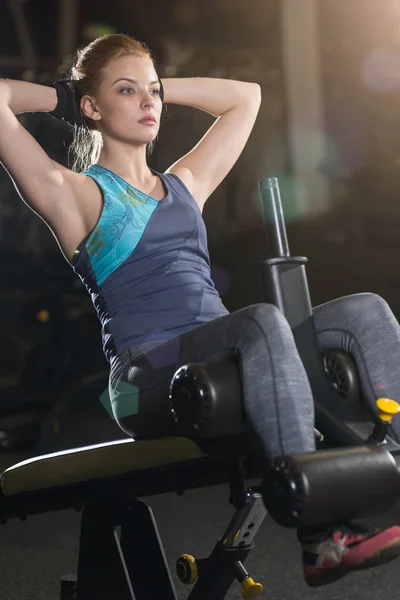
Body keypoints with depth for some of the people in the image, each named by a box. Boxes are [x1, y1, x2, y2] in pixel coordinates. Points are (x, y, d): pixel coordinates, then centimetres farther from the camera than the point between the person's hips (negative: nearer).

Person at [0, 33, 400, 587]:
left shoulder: (186, 183, 24)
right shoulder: (76, 196, 7)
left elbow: (245, 96, 36)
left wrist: (161, 87, 29)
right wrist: (63, 96, 13)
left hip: (220, 364, 7)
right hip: (149, 380, -7)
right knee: (263, 321, -35)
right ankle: (321, 538, -40)